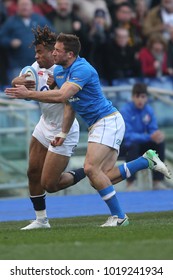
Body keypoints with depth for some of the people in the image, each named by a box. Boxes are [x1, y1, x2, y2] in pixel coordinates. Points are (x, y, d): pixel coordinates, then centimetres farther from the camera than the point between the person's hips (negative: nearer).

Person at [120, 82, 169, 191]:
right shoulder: (125, 111, -22)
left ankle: (158, 181, -13)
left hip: (141, 144, 5)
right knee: (133, 145, -36)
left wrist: (158, 135, -32)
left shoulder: (149, 110, -5)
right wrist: (149, 137, -40)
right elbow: (128, 135, -30)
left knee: (160, 143, -18)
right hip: (124, 144, -5)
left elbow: (153, 130, -6)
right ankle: (131, 183, -26)